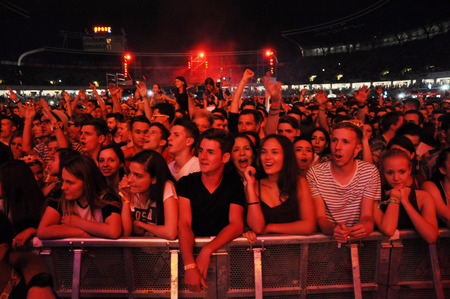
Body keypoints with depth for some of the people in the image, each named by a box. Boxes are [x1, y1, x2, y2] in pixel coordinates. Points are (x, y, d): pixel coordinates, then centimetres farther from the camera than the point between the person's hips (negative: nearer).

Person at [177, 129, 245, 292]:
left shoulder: (234, 184, 1)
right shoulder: (186, 183, -1)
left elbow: (236, 224, -8)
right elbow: (184, 224, -12)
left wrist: (207, 251, -24)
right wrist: (190, 265, -28)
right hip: (192, 248, 0)